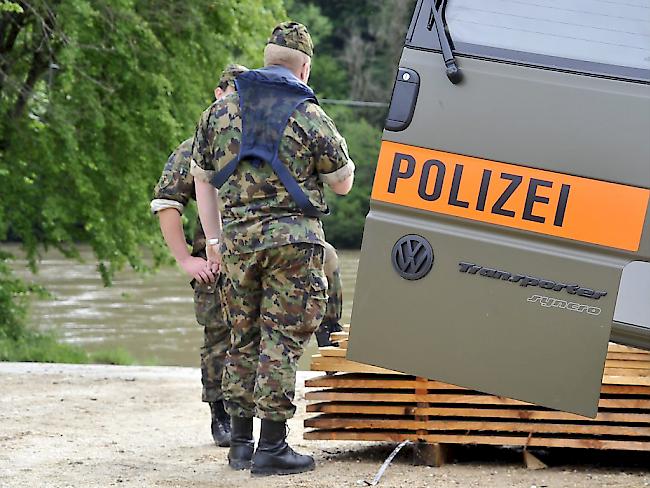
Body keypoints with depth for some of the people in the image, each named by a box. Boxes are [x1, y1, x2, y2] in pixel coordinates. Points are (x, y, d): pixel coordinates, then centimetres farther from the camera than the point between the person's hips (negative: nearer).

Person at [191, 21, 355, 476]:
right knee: (282, 341, -3)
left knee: (244, 341, 13)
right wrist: (337, 148, 24)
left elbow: (203, 178, 13)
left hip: (237, 238, 4)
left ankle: (241, 443, 16)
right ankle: (272, 447, -4)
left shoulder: (221, 110, 9)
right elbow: (342, 183, 4)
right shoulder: (309, 116, -4)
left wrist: (214, 239, 19)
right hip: (293, 238, -4)